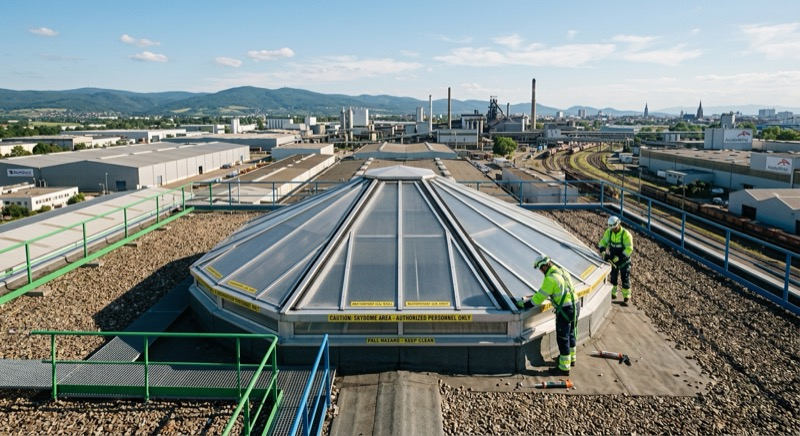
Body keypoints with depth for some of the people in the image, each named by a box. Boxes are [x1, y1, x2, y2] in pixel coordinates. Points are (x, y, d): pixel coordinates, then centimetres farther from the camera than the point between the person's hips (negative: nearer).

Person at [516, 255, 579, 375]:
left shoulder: (550, 279, -18)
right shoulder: (563, 272, 9)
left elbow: (539, 298, -15)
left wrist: (524, 303, -4)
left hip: (565, 310, -9)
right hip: (575, 306, 9)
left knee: (562, 339, 3)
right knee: (570, 334, 25)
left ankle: (564, 368, 13)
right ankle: (571, 358, 43)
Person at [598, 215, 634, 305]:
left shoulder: (626, 234, -23)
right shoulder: (609, 232, -7)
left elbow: (629, 249, -24)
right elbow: (603, 242, -1)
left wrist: (619, 257, -29)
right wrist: (602, 252, -19)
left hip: (624, 261, -5)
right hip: (613, 259, 5)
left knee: (625, 279, 2)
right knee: (613, 277, 14)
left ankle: (626, 297, 11)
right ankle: (613, 294, 28)